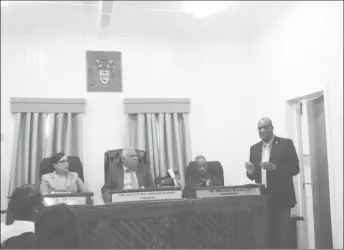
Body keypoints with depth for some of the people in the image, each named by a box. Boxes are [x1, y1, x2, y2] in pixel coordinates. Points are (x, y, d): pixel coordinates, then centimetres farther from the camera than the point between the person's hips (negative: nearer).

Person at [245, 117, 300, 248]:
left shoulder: (286, 144, -1)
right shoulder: (254, 148, 12)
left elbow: (295, 168, -7)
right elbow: (253, 175, 13)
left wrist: (274, 167, -22)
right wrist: (251, 171, -11)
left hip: (281, 198, -4)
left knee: (281, 237, -2)